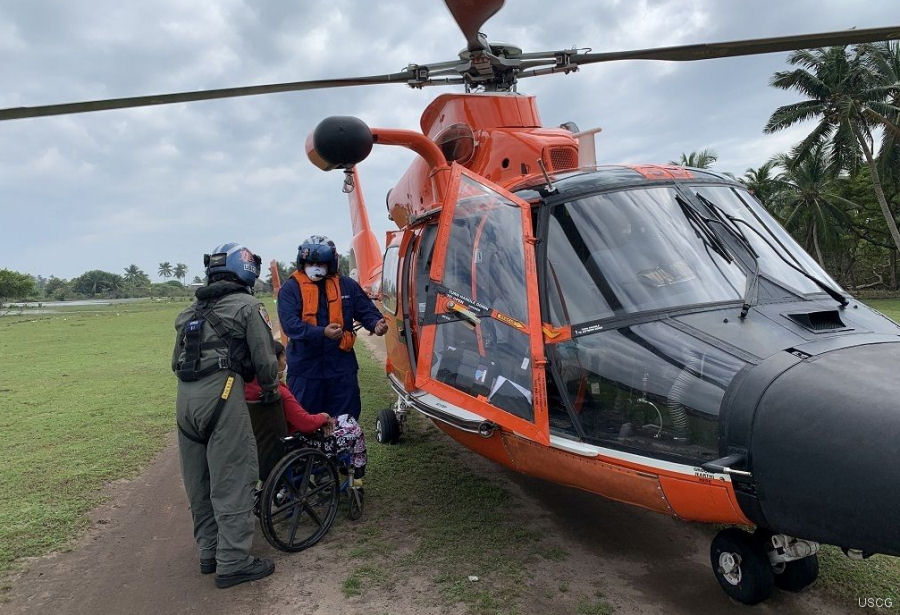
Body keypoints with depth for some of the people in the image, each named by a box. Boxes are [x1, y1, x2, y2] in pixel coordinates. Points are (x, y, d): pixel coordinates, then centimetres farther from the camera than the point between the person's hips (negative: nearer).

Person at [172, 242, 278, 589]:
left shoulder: (193, 310, 24)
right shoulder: (247, 305, 3)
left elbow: (177, 361, 23)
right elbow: (265, 358, -1)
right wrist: (271, 391, 15)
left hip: (184, 396, 8)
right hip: (221, 394, -7)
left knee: (199, 482, 15)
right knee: (232, 481, -2)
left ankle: (209, 553, 26)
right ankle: (233, 563, 3)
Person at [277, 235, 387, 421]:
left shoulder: (347, 285, 6)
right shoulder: (290, 289, -4)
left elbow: (366, 310, 8)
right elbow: (289, 324, -16)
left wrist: (376, 324, -16)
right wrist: (322, 333, -29)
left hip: (342, 366, 2)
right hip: (305, 368, -2)